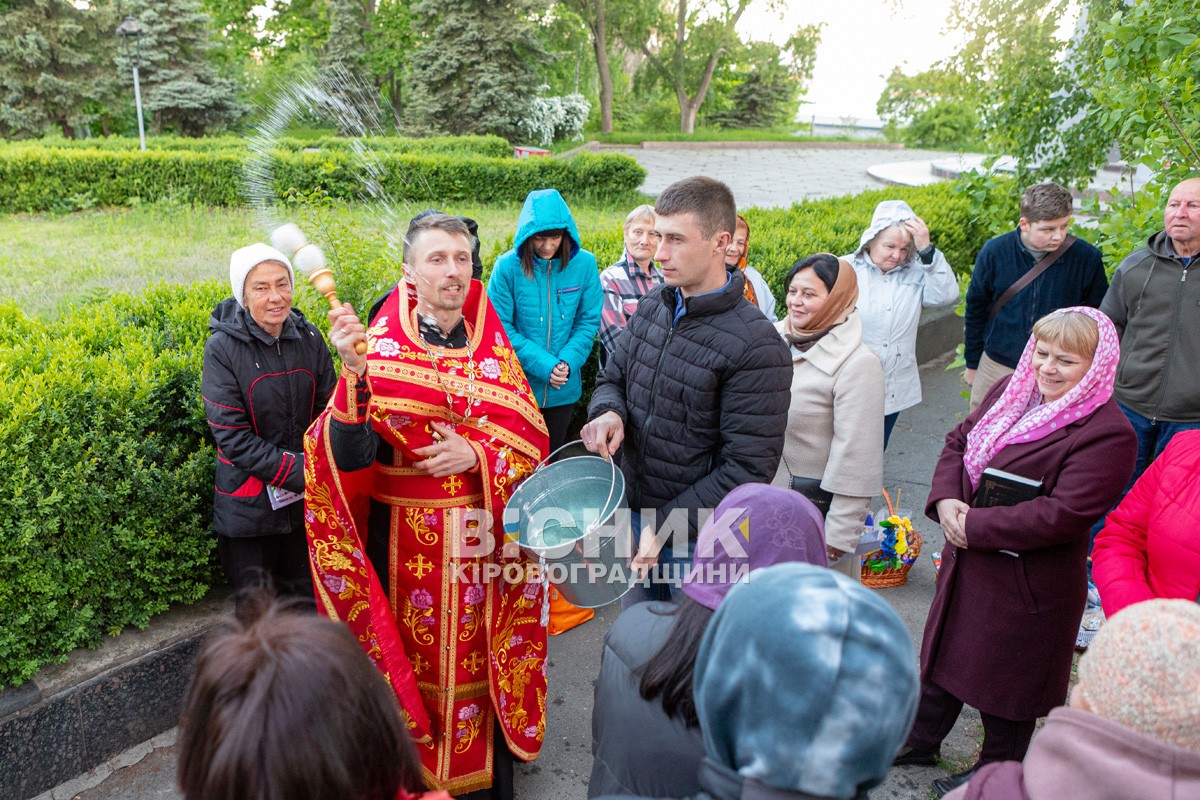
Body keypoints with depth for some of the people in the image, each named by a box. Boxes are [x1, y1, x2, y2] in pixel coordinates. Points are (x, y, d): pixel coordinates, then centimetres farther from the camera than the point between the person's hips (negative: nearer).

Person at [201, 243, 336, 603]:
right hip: (247, 505, -3)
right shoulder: (222, 348, -14)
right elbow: (233, 437, -17)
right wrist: (298, 470, -21)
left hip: (306, 501, 3)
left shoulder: (309, 337, -4)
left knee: (309, 600, 17)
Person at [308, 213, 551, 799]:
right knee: (417, 656, 10)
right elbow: (350, 457, -19)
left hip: (483, 536, 3)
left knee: (482, 655, 14)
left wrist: (476, 454, -16)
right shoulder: (381, 346, -7)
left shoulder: (491, 344, 2)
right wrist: (354, 373, -33)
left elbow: (531, 436, 1)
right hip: (407, 541, -2)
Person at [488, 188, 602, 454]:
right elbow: (501, 327, -12)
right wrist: (544, 365, -19)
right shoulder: (508, 267, -13)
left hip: (564, 389, 2)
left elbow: (589, 321, -2)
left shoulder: (584, 264, -7)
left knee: (552, 455, 19)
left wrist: (567, 362, -16)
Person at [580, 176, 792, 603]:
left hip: (701, 536, -6)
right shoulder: (652, 306, 0)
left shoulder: (756, 346, -22)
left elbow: (748, 468, -22)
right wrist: (608, 412, -12)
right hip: (635, 512, 6)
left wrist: (665, 528, -22)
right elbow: (612, 378, 13)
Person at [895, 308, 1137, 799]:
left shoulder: (1107, 434, -22)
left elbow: (1062, 514, -28)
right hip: (966, 562, 8)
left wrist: (976, 526, -25)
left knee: (1006, 680, 13)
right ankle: (920, 740, 46)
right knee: (944, 651, 24)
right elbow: (958, 441, 7)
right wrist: (946, 501, -11)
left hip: (1028, 582, -7)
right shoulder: (1011, 391, 2)